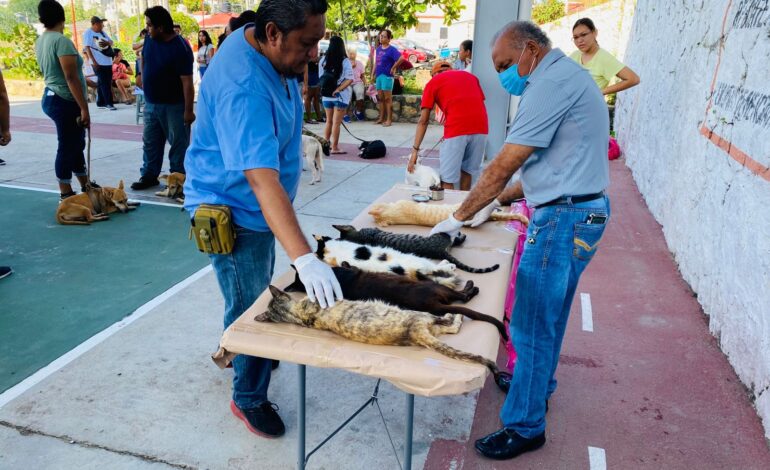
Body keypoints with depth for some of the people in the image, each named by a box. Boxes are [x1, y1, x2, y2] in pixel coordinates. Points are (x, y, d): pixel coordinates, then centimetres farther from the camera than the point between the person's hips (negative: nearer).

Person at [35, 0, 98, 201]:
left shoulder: (40, 41, 11)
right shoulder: (61, 40, -17)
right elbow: (71, 78, -22)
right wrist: (84, 108, -22)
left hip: (51, 97, 9)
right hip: (65, 102, -9)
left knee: (75, 144, 17)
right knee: (67, 147, -2)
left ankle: (85, 185, 26)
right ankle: (66, 193, 6)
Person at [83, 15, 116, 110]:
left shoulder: (103, 32, 13)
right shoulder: (88, 33, -7)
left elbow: (111, 42, 14)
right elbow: (87, 48, -11)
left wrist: (107, 43, -12)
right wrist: (94, 61, -19)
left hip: (107, 62, 7)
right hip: (98, 63, -7)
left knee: (107, 83, 9)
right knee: (104, 83, -7)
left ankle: (101, 103, 18)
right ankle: (109, 103, -5)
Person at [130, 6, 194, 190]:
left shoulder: (180, 48, -20)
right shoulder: (149, 38, 1)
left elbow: (187, 82, -21)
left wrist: (188, 110, -22)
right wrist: (143, 78, 17)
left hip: (174, 105, -7)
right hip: (151, 103, 7)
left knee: (178, 143, 3)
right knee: (150, 141, 14)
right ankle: (149, 175, 24)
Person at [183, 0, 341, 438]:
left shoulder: (270, 52, -4)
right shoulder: (243, 88, -35)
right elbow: (262, 178, -44)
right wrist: (306, 259, -50)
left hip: (255, 206, 9)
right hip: (232, 211, -9)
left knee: (258, 296, 25)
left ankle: (233, 351, 50)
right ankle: (249, 399, 25)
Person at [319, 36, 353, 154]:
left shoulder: (323, 60, -1)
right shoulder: (345, 61, -10)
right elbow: (349, 79, -15)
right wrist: (338, 89, -15)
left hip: (326, 95, 4)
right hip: (340, 96, -4)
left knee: (329, 121, 17)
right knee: (336, 122, 2)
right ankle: (334, 147, 7)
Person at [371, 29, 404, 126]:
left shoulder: (392, 49, -10)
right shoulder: (378, 49, 12)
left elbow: (401, 59, -22)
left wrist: (393, 68, -15)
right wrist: (373, 74, 14)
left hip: (387, 76, -7)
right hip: (378, 75, 7)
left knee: (388, 98, -2)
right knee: (380, 98, 12)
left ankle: (389, 119, 3)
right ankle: (381, 118, 21)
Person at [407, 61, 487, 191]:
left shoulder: (433, 82, 17)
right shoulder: (470, 76, 28)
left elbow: (423, 121, 12)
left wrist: (415, 150, 12)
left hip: (456, 129, -4)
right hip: (481, 127, 5)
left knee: (447, 178, 4)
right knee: (468, 170, 21)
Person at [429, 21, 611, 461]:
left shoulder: (552, 81, -17)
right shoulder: (567, 77, 16)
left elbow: (505, 164, -20)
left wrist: (459, 217, -11)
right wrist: (497, 201, 12)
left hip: (564, 217, -11)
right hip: (580, 210, 11)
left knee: (532, 321, -2)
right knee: (548, 311, 23)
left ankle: (525, 426, 11)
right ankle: (538, 383, 41)